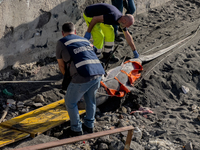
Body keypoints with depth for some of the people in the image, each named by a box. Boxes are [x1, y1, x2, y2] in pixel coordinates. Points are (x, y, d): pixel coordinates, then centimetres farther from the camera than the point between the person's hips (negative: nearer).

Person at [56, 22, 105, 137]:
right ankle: (89, 125, 40)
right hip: (99, 72, 6)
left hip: (83, 76, -5)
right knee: (90, 98, 31)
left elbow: (61, 65, 20)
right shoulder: (84, 40, 28)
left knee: (70, 102, 19)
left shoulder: (61, 42, 13)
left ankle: (76, 129, 26)